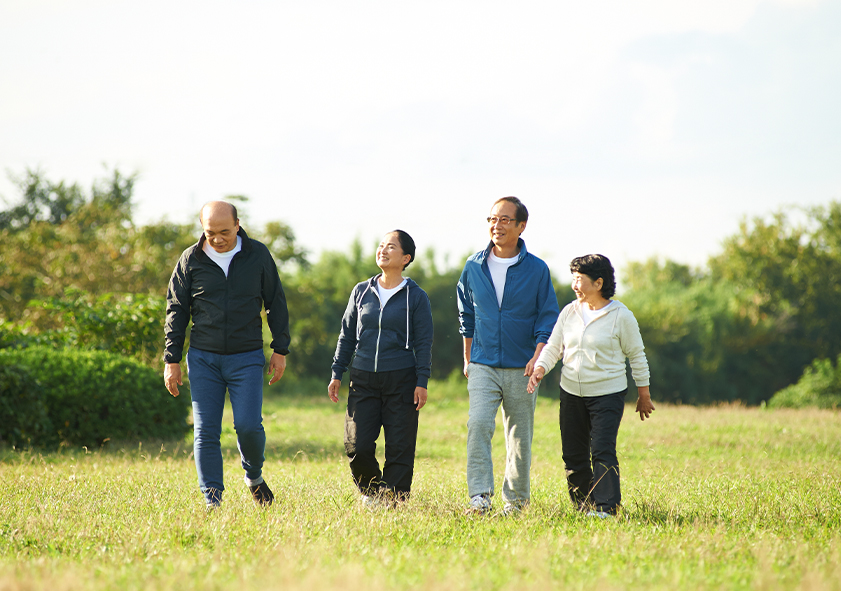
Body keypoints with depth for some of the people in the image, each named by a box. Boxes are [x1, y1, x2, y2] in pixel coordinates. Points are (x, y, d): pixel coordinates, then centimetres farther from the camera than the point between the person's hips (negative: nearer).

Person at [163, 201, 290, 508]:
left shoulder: (257, 255, 1)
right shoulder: (191, 260, 1)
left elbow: (276, 303, 8)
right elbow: (176, 311, 6)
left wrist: (280, 350, 4)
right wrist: (172, 360, 3)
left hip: (246, 357, -1)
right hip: (203, 357, 1)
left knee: (248, 425, -11)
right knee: (205, 432, -3)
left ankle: (254, 476, 18)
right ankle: (213, 500, 3)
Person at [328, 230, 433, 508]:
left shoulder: (416, 297, 1)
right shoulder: (361, 292, 10)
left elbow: (424, 342, 0)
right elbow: (347, 335, 15)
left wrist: (422, 382, -7)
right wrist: (337, 374, 10)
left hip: (401, 381, -2)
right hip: (363, 380, 3)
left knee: (399, 448, -3)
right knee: (357, 446, -4)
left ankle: (393, 501, 6)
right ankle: (370, 492, 20)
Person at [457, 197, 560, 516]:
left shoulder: (537, 270, -1)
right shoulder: (474, 267, 5)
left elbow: (547, 318, 0)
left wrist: (538, 356, -14)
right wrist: (467, 359, 18)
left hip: (521, 369, 0)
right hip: (483, 366, 1)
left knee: (520, 436, 6)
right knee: (478, 424, -19)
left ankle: (515, 499, 20)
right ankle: (479, 496, -21)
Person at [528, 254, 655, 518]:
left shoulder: (621, 316, -7)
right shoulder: (569, 312, 4)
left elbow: (636, 355, 1)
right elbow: (553, 348, 10)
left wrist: (644, 394, 5)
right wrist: (540, 369, -11)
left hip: (608, 393, -5)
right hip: (572, 393, 5)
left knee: (603, 451, -16)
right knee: (573, 454, 7)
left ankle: (606, 508, -13)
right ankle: (583, 507, 21)